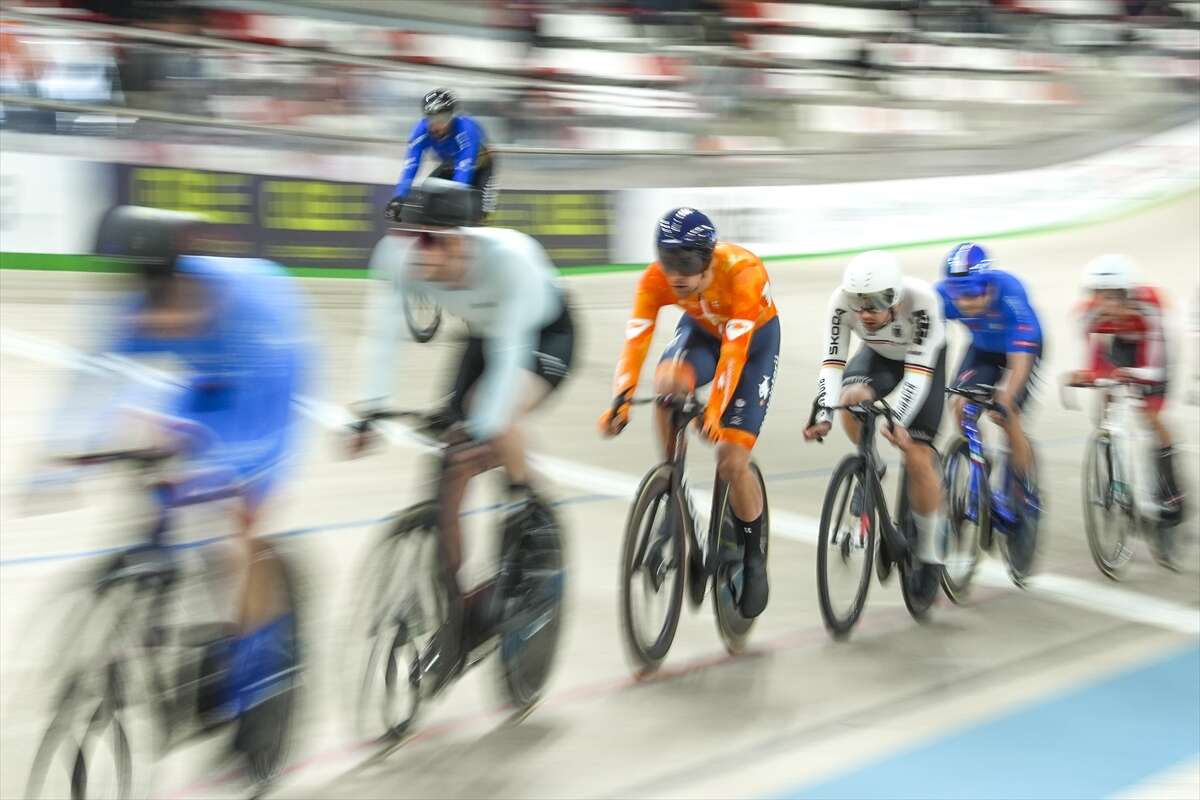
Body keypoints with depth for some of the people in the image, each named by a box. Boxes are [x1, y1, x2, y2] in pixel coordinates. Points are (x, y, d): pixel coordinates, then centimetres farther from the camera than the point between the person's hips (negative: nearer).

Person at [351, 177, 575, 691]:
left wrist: (484, 425, -49)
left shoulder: (509, 257, -39)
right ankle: (456, 606, 10)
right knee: (450, 472, -4)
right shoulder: (397, 257, -27)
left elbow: (509, 348, -41)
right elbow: (383, 333, -27)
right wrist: (367, 407, -38)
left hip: (547, 335, -5)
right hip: (484, 335, 5)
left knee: (495, 417, -35)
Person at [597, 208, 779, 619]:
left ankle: (755, 558, 9)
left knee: (732, 461, -14)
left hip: (754, 338, -3)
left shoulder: (742, 272, -37)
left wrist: (715, 408, -49)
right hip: (701, 330, 3)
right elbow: (636, 340, -34)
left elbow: (734, 350, -40)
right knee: (668, 381, -35)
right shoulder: (656, 279, -27)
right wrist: (620, 400, -48)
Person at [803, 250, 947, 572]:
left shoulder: (920, 300, -39)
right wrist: (823, 414, -44)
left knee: (918, 458, -12)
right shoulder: (842, 300, -31)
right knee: (851, 398, -32)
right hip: (879, 356, 3)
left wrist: (898, 420, -50)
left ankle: (929, 552, 7)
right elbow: (832, 361, -31)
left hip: (924, 359, -3)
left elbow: (918, 372, -38)